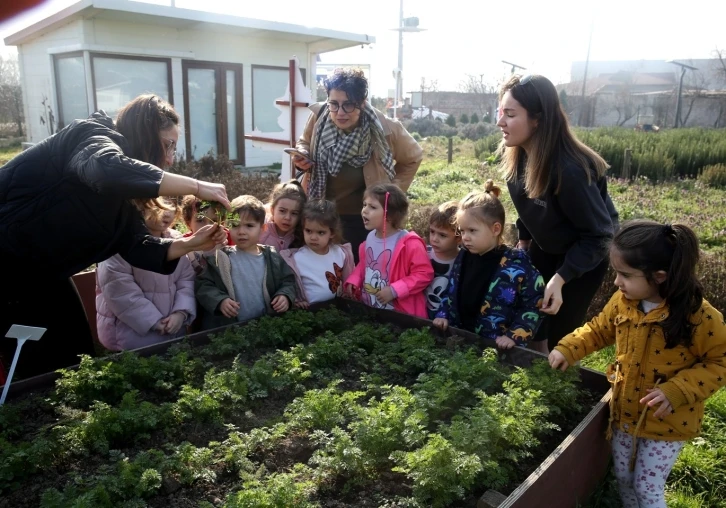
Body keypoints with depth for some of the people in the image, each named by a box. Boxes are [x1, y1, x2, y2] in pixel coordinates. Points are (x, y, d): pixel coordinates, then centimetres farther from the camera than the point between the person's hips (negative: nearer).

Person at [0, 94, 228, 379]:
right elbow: (107, 169, -44)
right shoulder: (96, 137, -18)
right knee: (43, 366, -2)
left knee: (77, 359, 12)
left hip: (40, 271, 9)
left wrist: (190, 244, -14)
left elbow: (135, 245, -1)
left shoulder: (121, 189, 6)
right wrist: (196, 187, -42)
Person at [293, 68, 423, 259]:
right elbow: (305, 143, 8)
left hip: (364, 219, -3)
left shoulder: (385, 129, -21)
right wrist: (302, 157, -14)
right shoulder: (318, 116, -14)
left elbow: (413, 158, 0)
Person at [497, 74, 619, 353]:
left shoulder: (569, 170, -36)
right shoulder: (516, 154, -14)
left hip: (586, 254, -6)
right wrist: (523, 242, 10)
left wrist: (559, 279, -31)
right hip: (544, 248, 6)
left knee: (561, 330, 0)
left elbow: (598, 234, -27)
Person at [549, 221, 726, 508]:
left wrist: (676, 392, -26)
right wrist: (567, 350, -6)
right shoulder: (622, 302, -9)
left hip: (667, 422, -5)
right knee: (623, 478, 21)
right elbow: (599, 330, 7)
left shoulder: (698, 316, -25)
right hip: (625, 412, 5)